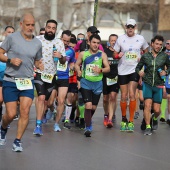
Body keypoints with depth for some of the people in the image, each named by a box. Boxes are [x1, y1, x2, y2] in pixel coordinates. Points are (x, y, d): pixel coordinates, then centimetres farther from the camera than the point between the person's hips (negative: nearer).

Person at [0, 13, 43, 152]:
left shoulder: (37, 43, 6)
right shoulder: (12, 38, -5)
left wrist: (39, 65, -3)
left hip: (27, 82, 3)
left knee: (25, 112, -10)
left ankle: (18, 141, 4)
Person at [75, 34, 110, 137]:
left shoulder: (102, 54, 1)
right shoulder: (83, 54, 3)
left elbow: (108, 68, -2)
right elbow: (77, 64, 14)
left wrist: (101, 70, -22)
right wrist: (78, 71, -7)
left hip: (97, 83, 2)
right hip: (86, 82, -1)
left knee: (93, 107, 13)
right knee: (88, 105, -16)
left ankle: (88, 121, 42)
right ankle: (88, 128, -8)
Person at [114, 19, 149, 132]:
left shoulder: (140, 39, 2)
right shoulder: (121, 39, 0)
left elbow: (146, 51, 17)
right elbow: (114, 53, 5)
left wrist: (142, 59, -1)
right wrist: (118, 55, -17)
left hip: (135, 70, -1)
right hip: (123, 70, 1)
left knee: (132, 95, -11)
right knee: (124, 96, 3)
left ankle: (131, 121, -6)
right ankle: (124, 119, 20)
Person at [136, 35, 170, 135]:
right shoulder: (145, 56, 1)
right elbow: (138, 67, 10)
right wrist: (139, 72, -12)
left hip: (158, 86, 1)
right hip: (147, 84, -1)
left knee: (157, 110, 0)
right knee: (147, 104, -16)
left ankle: (154, 119, 36)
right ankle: (148, 127, -6)